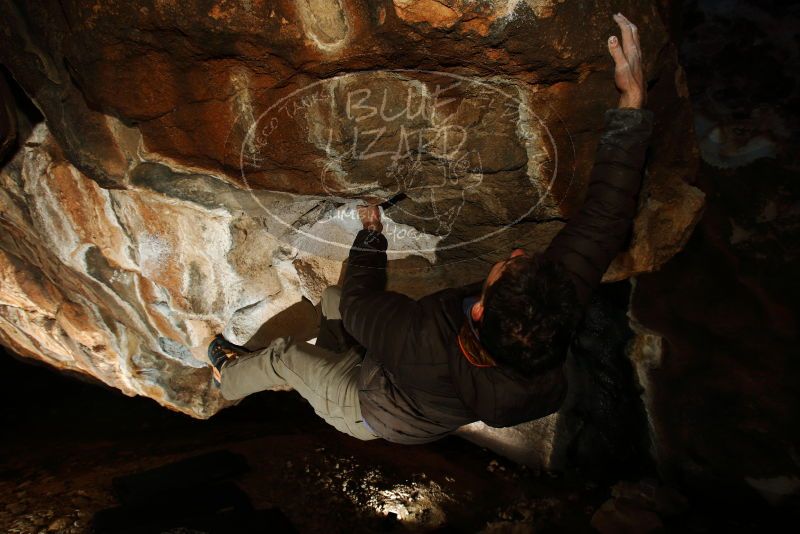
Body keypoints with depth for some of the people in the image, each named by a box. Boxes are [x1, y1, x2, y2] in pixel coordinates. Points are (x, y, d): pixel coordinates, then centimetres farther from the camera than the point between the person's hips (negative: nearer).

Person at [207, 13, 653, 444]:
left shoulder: (421, 341, -50)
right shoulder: (559, 313, -40)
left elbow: (357, 302, -29)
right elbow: (605, 216, -33)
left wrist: (371, 232, -14)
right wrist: (633, 101, -32)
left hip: (366, 413, -4)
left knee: (283, 355, 15)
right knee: (332, 297, 16)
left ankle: (230, 378, 48)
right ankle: (332, 359, 46)